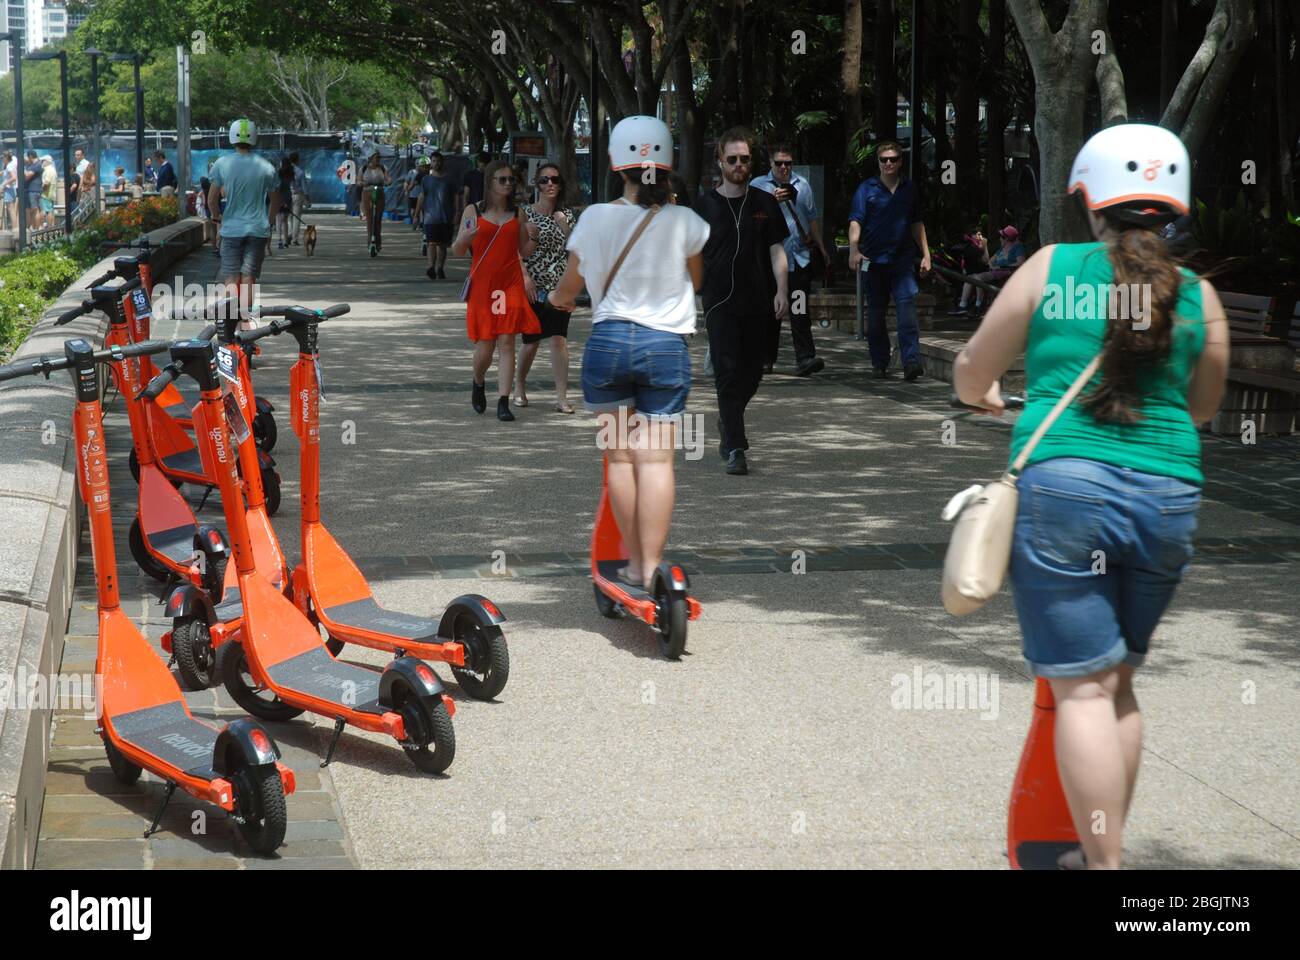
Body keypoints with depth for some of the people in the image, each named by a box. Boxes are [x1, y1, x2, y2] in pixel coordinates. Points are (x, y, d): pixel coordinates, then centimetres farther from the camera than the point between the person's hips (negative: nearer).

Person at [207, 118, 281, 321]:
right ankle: (245, 319, 8)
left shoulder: (222, 164, -7)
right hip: (258, 229, 1)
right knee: (249, 277, 6)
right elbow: (275, 201, 6)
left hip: (231, 228, -1)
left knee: (231, 277, 4)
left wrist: (219, 219, 13)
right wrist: (268, 222, 23)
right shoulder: (266, 167, -2)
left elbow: (212, 200, -5)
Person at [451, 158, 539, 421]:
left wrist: (532, 237, -8)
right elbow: (457, 251, 5)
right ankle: (479, 384, 33)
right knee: (484, 345, 1)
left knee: (507, 342, -7)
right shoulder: (474, 211, 2)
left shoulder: (518, 213, 7)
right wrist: (466, 237, -17)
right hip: (482, 283, -1)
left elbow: (524, 252, 13)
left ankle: (503, 403, -7)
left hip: (510, 283, 1)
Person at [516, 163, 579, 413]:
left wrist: (565, 225, -7)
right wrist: (525, 277, -15)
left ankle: (562, 397, -7)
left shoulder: (568, 214, 7)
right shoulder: (525, 213, -1)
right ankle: (521, 387, 30)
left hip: (559, 286, 1)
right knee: (531, 341, 7)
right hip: (532, 287, -1)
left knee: (558, 339, -8)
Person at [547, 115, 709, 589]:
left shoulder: (594, 218, -2)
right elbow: (696, 281, 16)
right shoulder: (684, 221, -3)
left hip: (608, 340, 1)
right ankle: (652, 567, -3)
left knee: (620, 455, 10)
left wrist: (555, 299, 36)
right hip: (667, 345, -1)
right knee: (656, 459, -1)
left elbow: (570, 286, 12)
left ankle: (634, 563, 16)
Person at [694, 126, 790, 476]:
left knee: (752, 372, 10)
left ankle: (728, 423, 37)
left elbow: (776, 250, 9)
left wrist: (781, 292, -3)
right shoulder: (705, 205, 3)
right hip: (720, 302, -3)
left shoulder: (764, 204, 8)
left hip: (758, 303, 3)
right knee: (728, 372, -9)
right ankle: (735, 449, -10)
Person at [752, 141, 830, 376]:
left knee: (800, 312, -6)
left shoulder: (802, 185, 15)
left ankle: (805, 358, -13)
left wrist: (822, 248, 20)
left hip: (800, 258, 1)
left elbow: (812, 218, 21)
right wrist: (772, 200, -18)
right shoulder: (758, 185, 5)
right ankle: (766, 359, 13)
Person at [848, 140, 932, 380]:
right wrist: (854, 250, -22)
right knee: (875, 315, 6)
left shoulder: (909, 189, 12)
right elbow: (855, 221, -6)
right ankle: (879, 364, 15)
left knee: (907, 307, -15)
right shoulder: (867, 189, 3)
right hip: (875, 261, 0)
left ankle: (911, 361, -20)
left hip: (902, 261, 1)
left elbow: (917, 224, 20)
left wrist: (925, 254, 15)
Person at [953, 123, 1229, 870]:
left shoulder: (1051, 268, 2)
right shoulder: (1199, 297, 8)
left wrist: (988, 399, 33)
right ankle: (1105, 846, 25)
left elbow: (971, 377, 10)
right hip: (1168, 498, 3)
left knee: (1083, 688, -1)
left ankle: (1104, 861, -2)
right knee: (1120, 682, 18)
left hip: (1062, 486, -3)